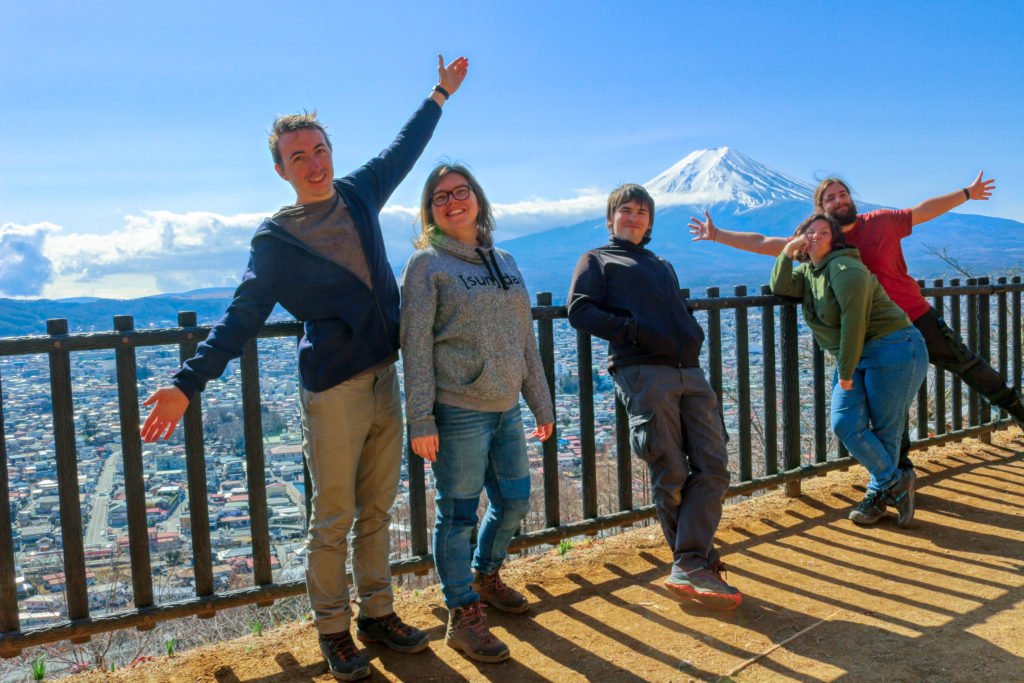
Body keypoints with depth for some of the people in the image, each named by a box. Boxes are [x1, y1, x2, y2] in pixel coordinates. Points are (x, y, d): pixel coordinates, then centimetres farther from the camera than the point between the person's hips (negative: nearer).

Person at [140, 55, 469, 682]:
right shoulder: (275, 240, -3)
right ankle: (334, 630, 18)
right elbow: (242, 318, -3)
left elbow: (404, 149, 26)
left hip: (385, 377, 5)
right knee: (333, 519, 3)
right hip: (332, 390, -5)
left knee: (377, 509, 13)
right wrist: (188, 383, -11)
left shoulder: (360, 194, 10)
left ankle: (378, 613, 26)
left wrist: (441, 95, 35)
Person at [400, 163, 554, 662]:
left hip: (505, 410, 6)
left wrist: (541, 403, 15)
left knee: (515, 499, 15)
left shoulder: (504, 262, 13)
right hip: (457, 413, -6)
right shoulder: (426, 265, -5)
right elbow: (416, 345, -10)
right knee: (459, 513, 2)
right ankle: (463, 617, 17)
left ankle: (487, 576, 41)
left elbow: (524, 337, 15)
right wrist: (421, 420, -15)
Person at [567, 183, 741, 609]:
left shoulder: (662, 265, 34)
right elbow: (580, 310, -1)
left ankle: (689, 568, -6)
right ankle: (696, 562, 10)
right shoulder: (597, 260, 16)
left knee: (712, 468, -6)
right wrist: (638, 333, -12)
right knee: (671, 475, -4)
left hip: (689, 371, 6)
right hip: (642, 372, -5)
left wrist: (693, 337, 6)